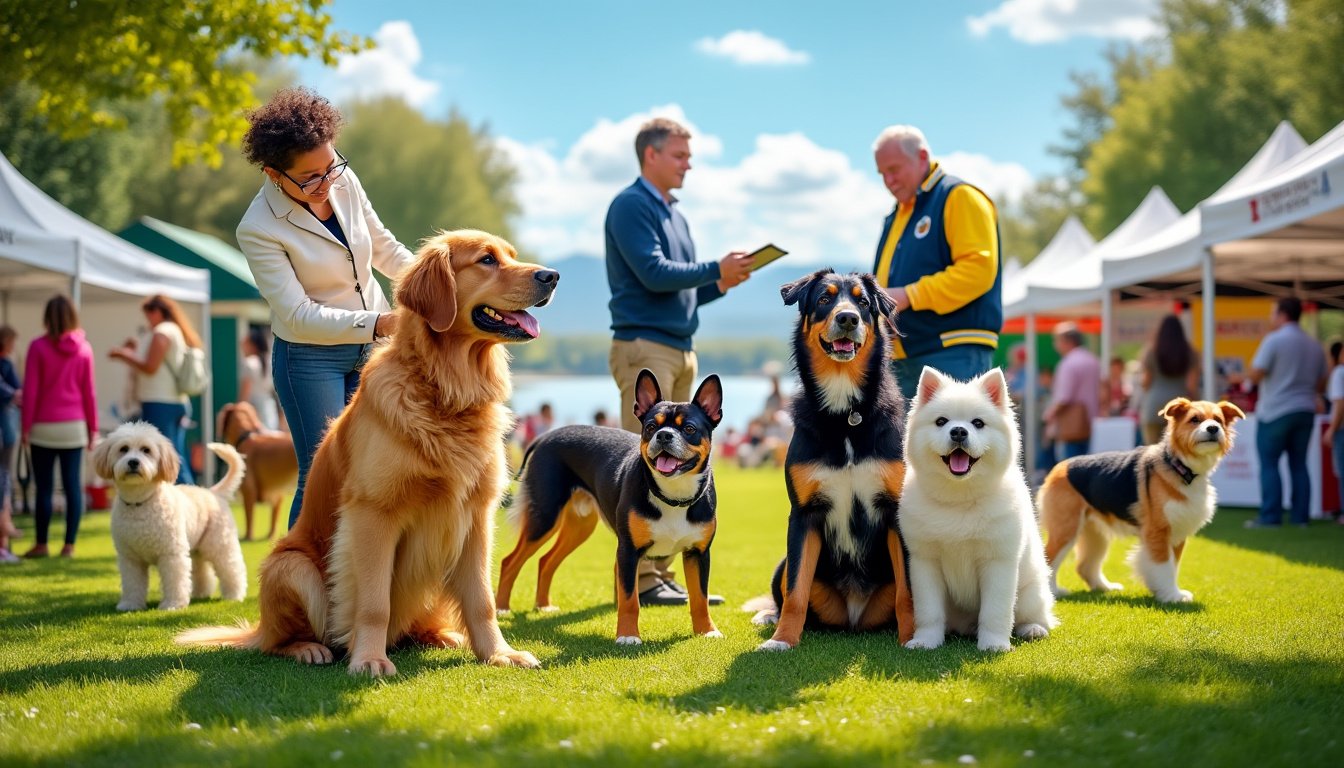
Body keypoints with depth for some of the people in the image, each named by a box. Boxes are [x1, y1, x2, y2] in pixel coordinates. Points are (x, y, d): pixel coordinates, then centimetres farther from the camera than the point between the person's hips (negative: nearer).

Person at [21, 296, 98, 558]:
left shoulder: (38, 347, -6)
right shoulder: (83, 348, 1)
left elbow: (31, 391, -6)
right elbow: (89, 391, 4)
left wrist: (25, 427, 0)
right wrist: (93, 427, 10)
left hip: (44, 427, -2)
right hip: (74, 427, 2)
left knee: (44, 487, 3)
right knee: (73, 484, 3)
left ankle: (41, 544, 6)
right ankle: (69, 545, 2)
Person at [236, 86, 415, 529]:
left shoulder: (344, 181, -5)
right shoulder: (258, 230, -20)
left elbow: (384, 248, 11)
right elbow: (298, 316, -22)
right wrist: (381, 323, -30)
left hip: (374, 342, 5)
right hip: (310, 357, -5)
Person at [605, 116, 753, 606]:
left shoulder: (674, 213, 21)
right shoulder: (630, 206, -6)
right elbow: (654, 273, -16)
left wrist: (720, 284, 5)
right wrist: (716, 269, -10)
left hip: (680, 349, 9)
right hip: (644, 347, -9)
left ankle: (663, 573, 11)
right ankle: (641, 578, -10)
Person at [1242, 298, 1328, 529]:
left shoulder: (1274, 340, -10)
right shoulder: (1314, 345, 11)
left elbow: (1255, 376, -15)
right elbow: (1321, 386, 15)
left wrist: (1248, 375, 6)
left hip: (1276, 412, -6)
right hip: (1305, 411, 6)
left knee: (1269, 464, -1)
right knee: (1299, 464, 9)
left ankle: (1271, 516, -6)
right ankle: (1300, 516, 6)